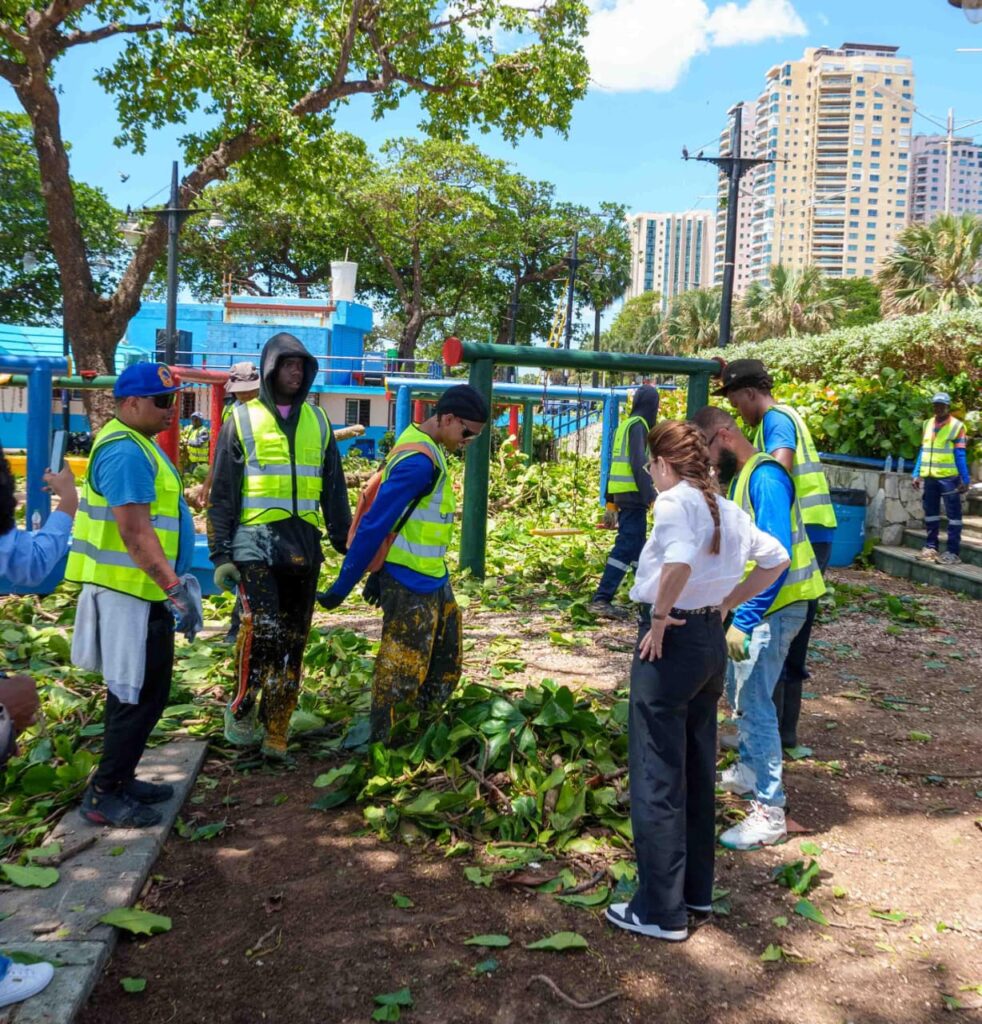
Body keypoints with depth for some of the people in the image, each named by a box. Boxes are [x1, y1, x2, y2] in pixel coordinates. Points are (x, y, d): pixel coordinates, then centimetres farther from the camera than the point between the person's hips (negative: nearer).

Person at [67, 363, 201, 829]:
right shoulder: (126, 451, -19)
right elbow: (134, 532, -25)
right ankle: (103, 796, 8)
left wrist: (172, 582, 22)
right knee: (139, 696, -3)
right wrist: (175, 588, -25)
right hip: (132, 593, -10)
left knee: (136, 693, 17)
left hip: (140, 589, 10)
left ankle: (118, 780, 28)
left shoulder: (135, 444, 15)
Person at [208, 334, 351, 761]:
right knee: (263, 631, -18)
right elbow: (222, 492, 1)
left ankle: (275, 735, 16)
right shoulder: (243, 419, 2)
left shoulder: (317, 421, 12)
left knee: (293, 642, 6)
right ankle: (242, 712, 6)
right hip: (256, 542, -4)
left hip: (304, 544, 4)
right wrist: (221, 552, -5)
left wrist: (347, 546, 11)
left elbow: (334, 490, 16)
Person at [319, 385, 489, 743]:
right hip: (410, 586, -10)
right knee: (400, 674, 1)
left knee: (446, 664, 18)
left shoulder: (425, 448, 8)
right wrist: (342, 588, -19)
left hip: (433, 579, 10)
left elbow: (393, 516, 15)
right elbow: (374, 524, -23)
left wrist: (379, 572, 19)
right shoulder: (419, 461, -23)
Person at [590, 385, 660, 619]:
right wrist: (651, 496, -21)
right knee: (626, 547, -10)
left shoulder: (624, 425, 17)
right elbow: (639, 463, -18)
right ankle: (601, 599, -15)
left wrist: (610, 500, 22)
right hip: (633, 495, -9)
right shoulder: (638, 425, -9)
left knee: (637, 546, 16)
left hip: (622, 494, 9)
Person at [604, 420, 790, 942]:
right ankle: (697, 894, 31)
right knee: (698, 773, 19)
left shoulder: (675, 500, -16)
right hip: (712, 642, 8)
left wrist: (659, 615, -20)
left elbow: (679, 562, -34)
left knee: (657, 779, 3)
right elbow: (776, 558, 18)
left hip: (671, 643, -8)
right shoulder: (729, 510, 8)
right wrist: (727, 603, 14)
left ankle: (661, 910, 13)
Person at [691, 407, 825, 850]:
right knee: (738, 690, 21)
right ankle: (749, 771, 39)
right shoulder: (739, 477, 9)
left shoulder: (764, 478, -21)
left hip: (774, 606, -10)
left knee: (754, 700, -9)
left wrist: (743, 622, -28)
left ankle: (770, 812, -1)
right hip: (752, 603, 10)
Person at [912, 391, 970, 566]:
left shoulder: (957, 426, -4)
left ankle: (954, 552, 2)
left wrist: (965, 479, -8)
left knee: (953, 514, 0)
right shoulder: (927, 424, 11)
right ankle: (931, 546, 22)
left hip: (949, 477, -5)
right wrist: (917, 474, 10)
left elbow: (960, 455, -5)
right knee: (930, 512, 12)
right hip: (930, 476, 5)